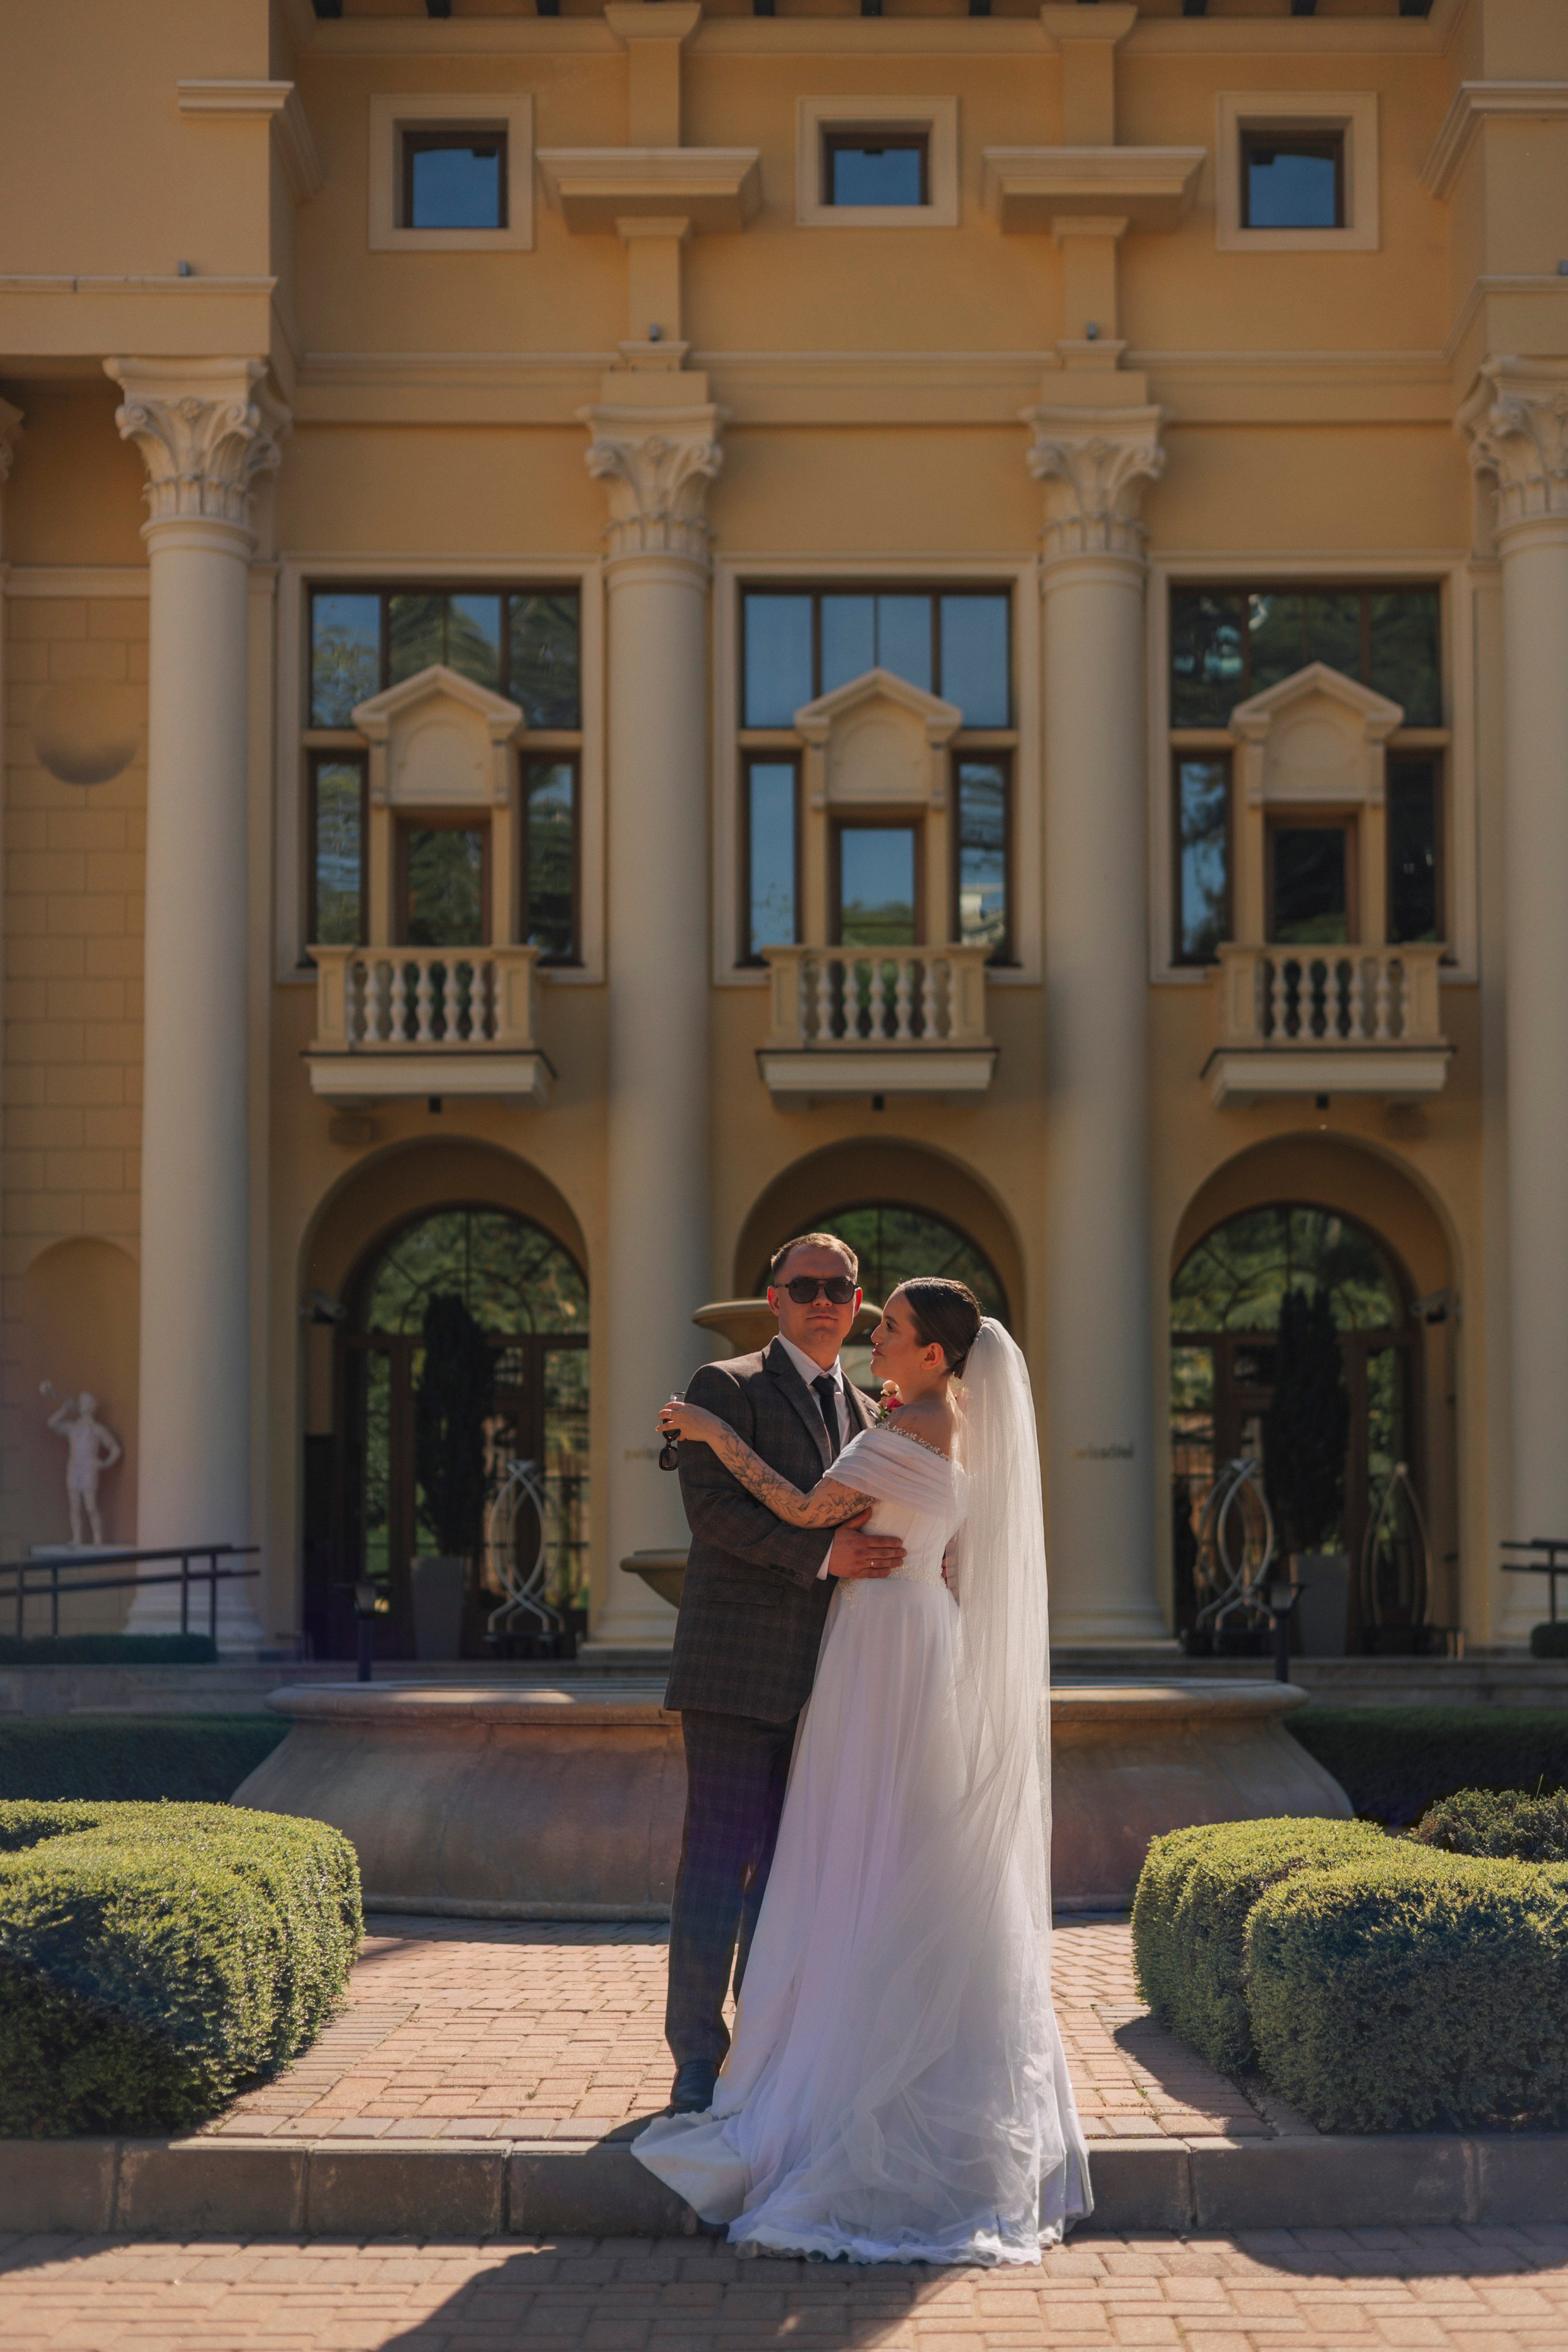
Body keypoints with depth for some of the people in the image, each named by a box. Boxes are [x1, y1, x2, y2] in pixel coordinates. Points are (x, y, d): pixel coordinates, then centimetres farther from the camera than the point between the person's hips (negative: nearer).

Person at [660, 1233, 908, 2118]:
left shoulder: (866, 1414, 20)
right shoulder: (728, 1385, -1)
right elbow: (712, 1506, -13)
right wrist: (821, 1555, -21)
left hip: (821, 1678, 6)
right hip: (737, 1669, -6)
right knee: (720, 1860, -5)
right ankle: (698, 2061, 1)